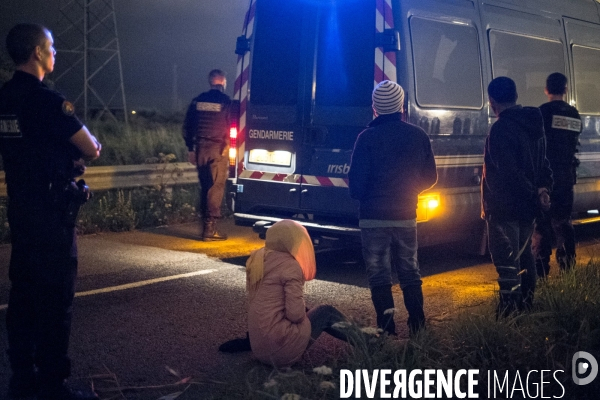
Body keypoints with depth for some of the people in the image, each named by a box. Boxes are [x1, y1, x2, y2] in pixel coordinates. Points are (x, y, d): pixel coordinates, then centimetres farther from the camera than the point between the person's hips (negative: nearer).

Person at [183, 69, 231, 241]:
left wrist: (191, 149, 16)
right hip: (219, 149, -5)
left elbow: (187, 126, 10)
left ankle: (206, 224, 17)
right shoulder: (226, 101, -6)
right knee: (216, 187, -2)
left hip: (201, 149, 5)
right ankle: (210, 228, -6)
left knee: (205, 187, 13)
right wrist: (228, 144, 5)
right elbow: (231, 127, -8)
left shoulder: (197, 101, 8)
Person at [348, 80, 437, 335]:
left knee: (379, 275, 4)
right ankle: (417, 325, 16)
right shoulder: (418, 136, 1)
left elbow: (356, 182, -13)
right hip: (406, 217, 4)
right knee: (409, 272, 16)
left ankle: (387, 329, 4)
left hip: (374, 218, -4)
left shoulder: (367, 137, -12)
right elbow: (429, 178, 8)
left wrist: (361, 197, 9)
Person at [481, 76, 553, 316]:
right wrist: (543, 187, 0)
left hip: (504, 209, -9)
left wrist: (532, 194, -14)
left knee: (507, 264, -7)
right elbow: (542, 163, 13)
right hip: (526, 208, 9)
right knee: (524, 258, 21)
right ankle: (526, 308, 31)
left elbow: (509, 172, -23)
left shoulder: (501, 129, -19)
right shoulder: (533, 125, 11)